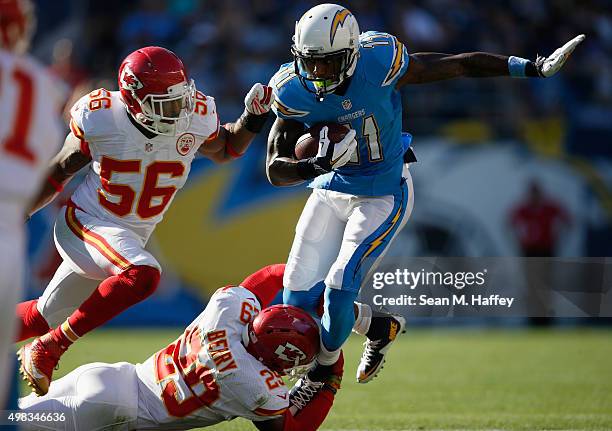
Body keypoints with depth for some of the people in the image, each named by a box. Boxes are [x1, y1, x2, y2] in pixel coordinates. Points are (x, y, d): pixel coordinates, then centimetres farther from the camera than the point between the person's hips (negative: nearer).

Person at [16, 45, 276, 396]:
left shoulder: (196, 119, -10)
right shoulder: (102, 120, -19)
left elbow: (225, 149, 13)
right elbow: (59, 173, -3)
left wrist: (253, 119, -5)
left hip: (129, 236, 6)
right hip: (85, 224, -6)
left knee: (44, 316, 15)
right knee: (143, 274, -33)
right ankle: (48, 349, -23)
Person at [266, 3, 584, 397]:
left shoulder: (379, 65, -24)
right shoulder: (294, 91, -16)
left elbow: (463, 65, -14)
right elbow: (276, 169, -13)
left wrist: (534, 68, -17)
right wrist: (316, 165, -35)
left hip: (382, 197, -4)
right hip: (330, 191, 4)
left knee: (339, 289, -15)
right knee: (298, 299, -2)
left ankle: (321, 371, 13)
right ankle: (378, 327, 25)